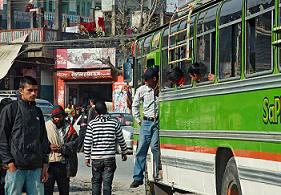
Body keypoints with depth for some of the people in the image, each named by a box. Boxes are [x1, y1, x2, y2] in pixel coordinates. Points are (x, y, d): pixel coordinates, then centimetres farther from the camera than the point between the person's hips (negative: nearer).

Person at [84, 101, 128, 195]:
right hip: (110, 158, -1)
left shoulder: (92, 123, -2)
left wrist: (87, 157, 7)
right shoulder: (114, 122, -2)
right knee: (107, 183, 1)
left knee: (96, 182, 12)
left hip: (96, 158, 1)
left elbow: (87, 142, -2)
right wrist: (124, 152, 19)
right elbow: (121, 140, 5)